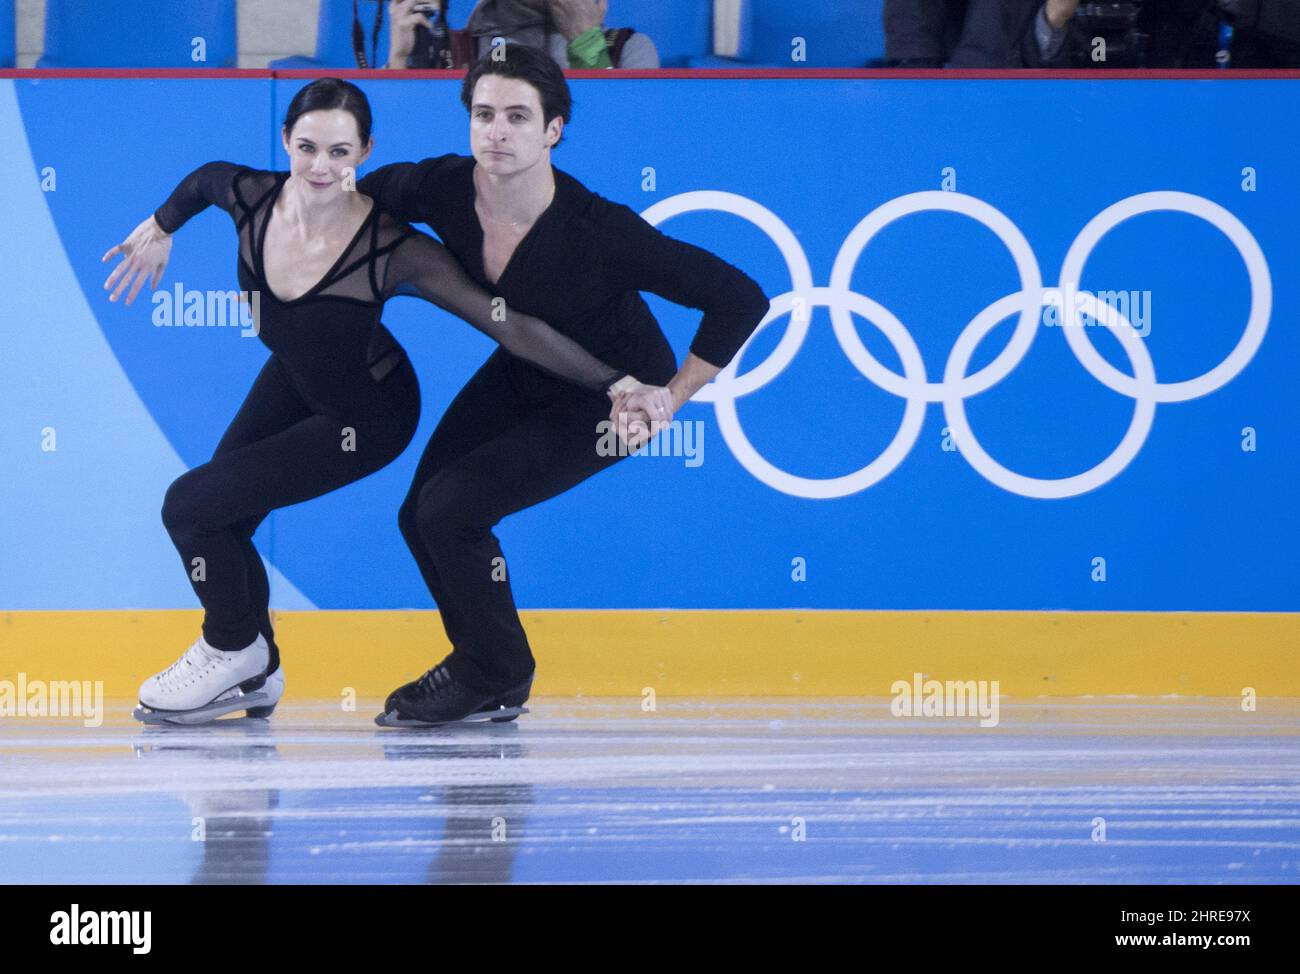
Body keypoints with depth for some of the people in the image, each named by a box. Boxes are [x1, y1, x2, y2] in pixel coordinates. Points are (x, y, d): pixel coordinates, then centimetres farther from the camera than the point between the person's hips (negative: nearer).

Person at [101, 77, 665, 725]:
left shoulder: (393, 250, -35)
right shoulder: (251, 198, -21)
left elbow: (507, 323, -36)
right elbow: (205, 179, 5)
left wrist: (613, 384, -41)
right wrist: (159, 229, 21)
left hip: (366, 419, -5)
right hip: (292, 382, 5)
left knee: (191, 505, -9)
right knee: (216, 523, 5)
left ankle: (236, 656, 20)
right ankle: (257, 677, 33)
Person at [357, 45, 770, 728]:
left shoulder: (599, 231, -36)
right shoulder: (445, 189, -23)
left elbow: (741, 300, -30)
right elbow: (365, 197, 3)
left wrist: (671, 398, -23)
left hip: (606, 398, -6)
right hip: (520, 376, 6)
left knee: (451, 509, -17)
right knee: (420, 515, 1)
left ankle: (494, 673, 7)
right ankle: (488, 673, 25)